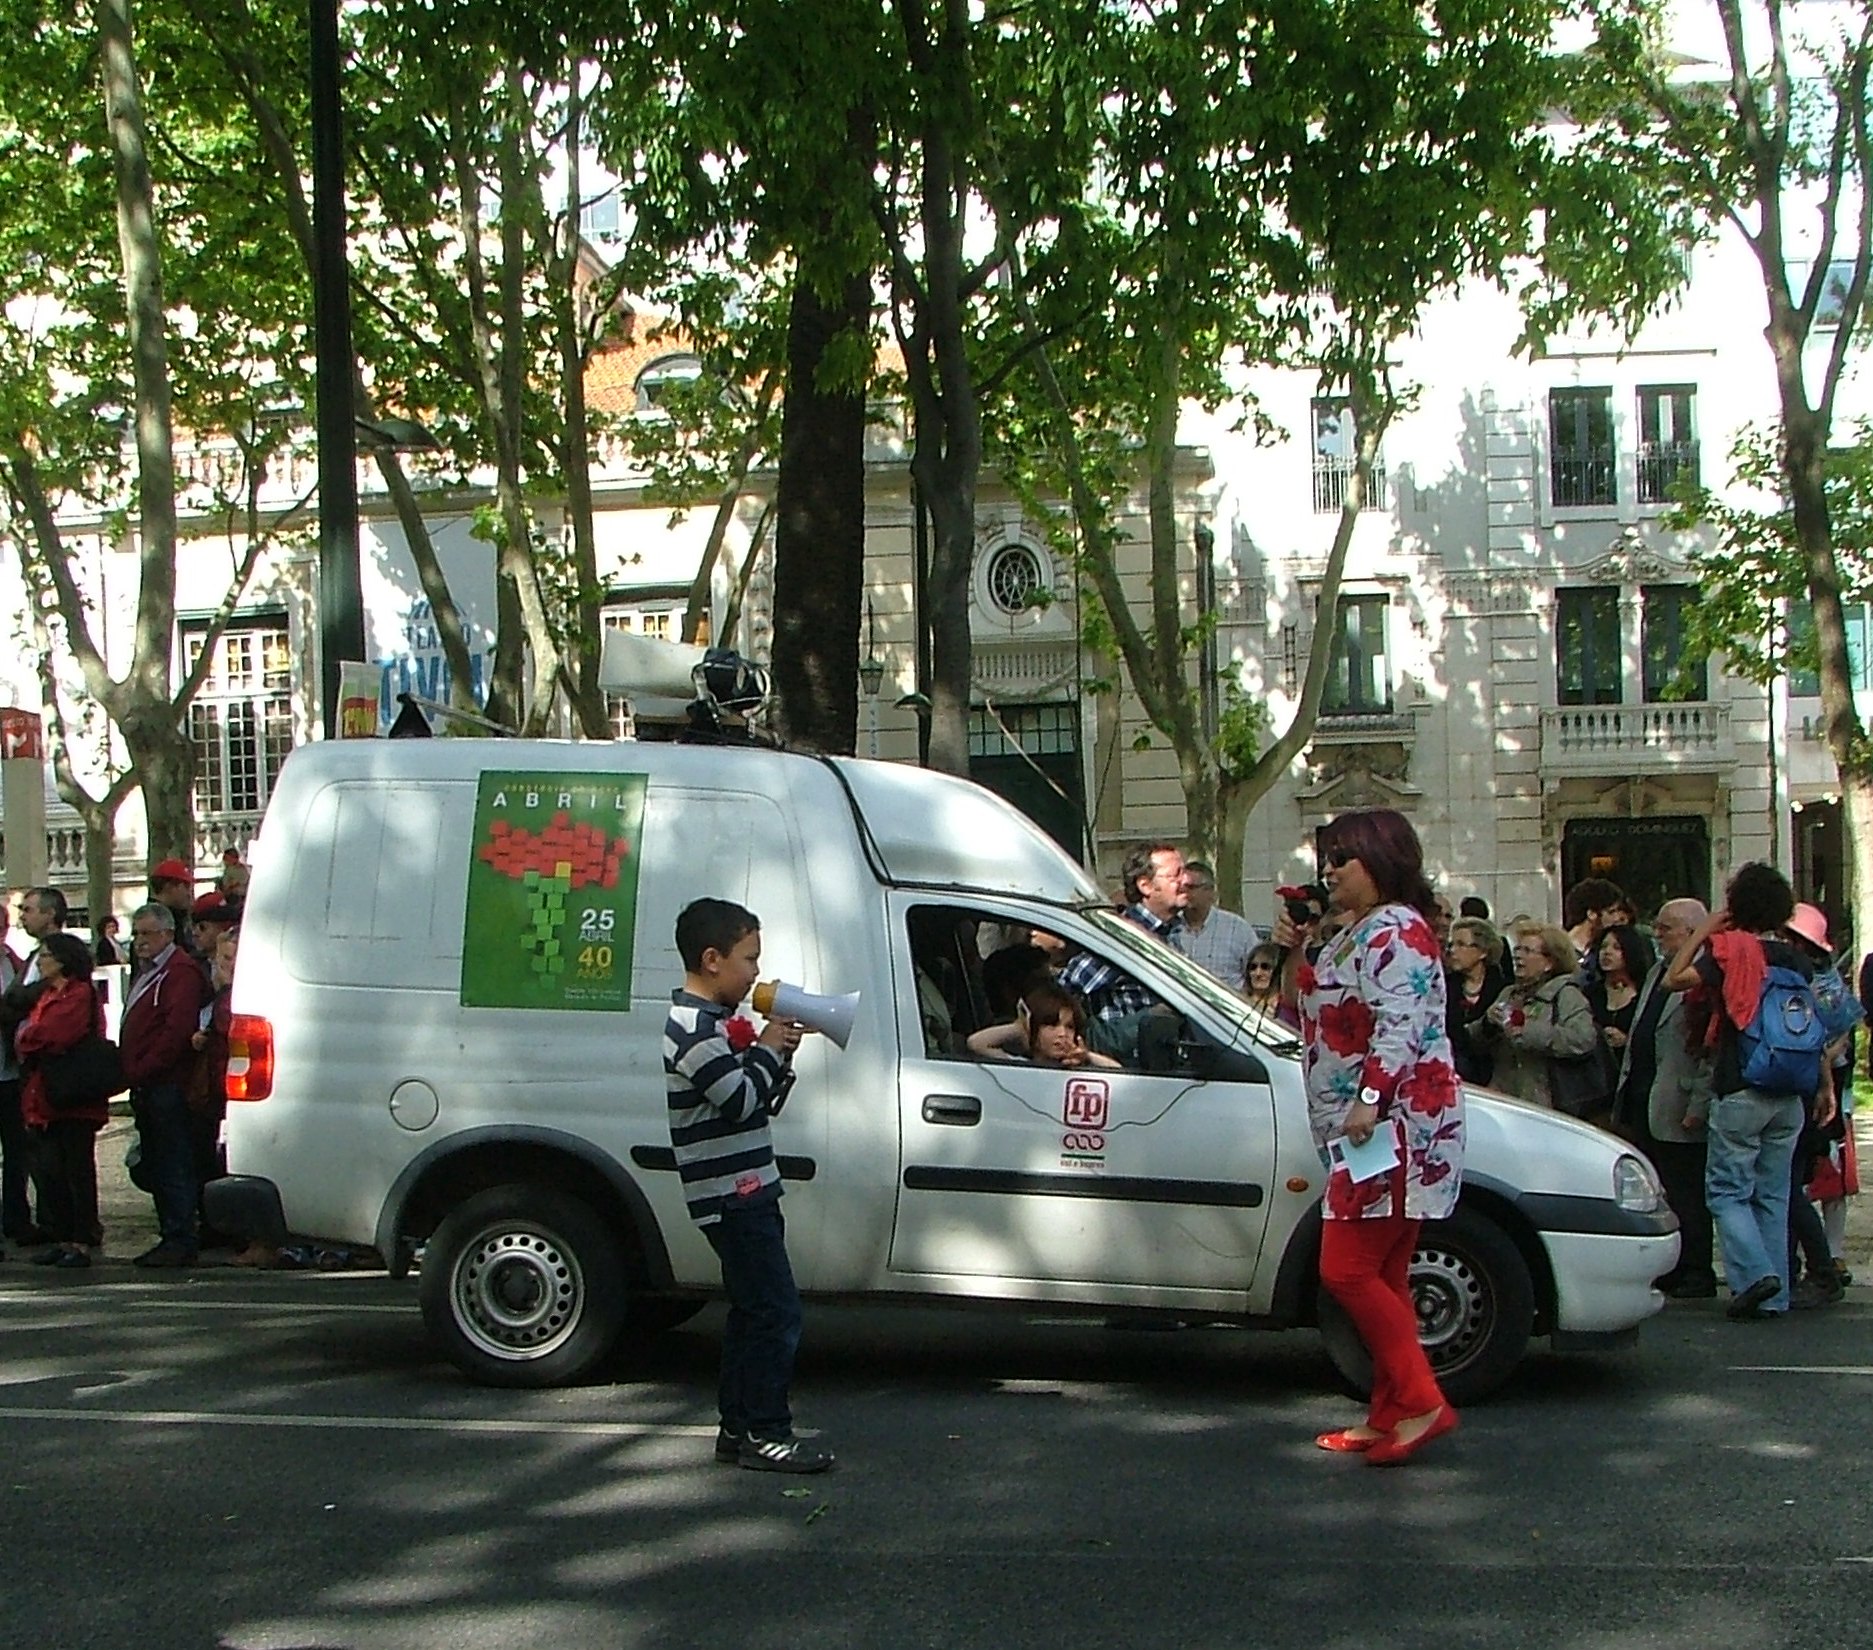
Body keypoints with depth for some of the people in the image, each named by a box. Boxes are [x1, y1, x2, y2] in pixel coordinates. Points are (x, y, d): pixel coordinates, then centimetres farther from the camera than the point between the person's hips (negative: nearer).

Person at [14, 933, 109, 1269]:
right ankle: (61, 1238, 16)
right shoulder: (46, 995, 19)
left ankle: (82, 1242, 0)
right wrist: (29, 1040, -6)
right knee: (50, 1171, 9)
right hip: (44, 1098, 9)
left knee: (78, 1171, -4)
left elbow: (49, 1036, -20)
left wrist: (25, 1037, -4)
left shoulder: (80, 995, -10)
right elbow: (26, 1039, 14)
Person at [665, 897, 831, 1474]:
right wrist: (769, 1049, -10)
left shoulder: (712, 1023, 16)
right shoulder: (694, 1028, -16)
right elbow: (741, 1099, -24)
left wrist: (778, 1057, 3)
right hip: (731, 1195, -11)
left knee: (752, 1311, 14)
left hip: (744, 1194, 11)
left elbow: (763, 1100, 19)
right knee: (777, 1313, -9)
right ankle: (765, 1433, -4)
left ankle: (738, 1427, 21)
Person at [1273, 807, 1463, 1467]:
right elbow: (1323, 1017, 25)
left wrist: (1368, 1099, -31)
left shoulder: (1396, 931, -12)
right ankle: (1390, 1415, 16)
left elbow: (1400, 1025, -23)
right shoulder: (1356, 933, 20)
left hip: (1396, 1128, -11)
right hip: (1365, 1133, 11)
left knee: (1348, 1270, -12)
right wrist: (1295, 957, 13)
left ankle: (1422, 1404, -8)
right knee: (1381, 1279, 12)